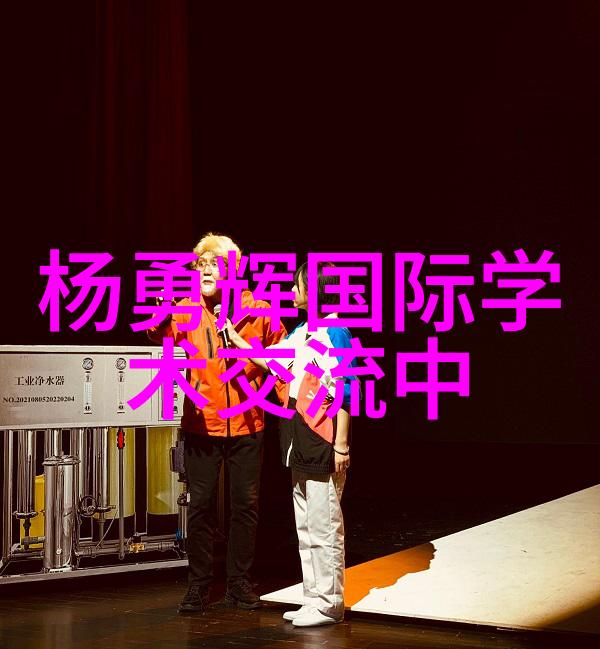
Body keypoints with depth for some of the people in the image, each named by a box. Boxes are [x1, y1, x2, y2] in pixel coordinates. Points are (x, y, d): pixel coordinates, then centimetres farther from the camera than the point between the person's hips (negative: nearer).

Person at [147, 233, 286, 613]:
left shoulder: (258, 310, -3)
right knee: (201, 504, 5)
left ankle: (239, 583, 21)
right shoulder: (190, 310, -4)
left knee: (246, 503, 8)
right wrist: (162, 315, -47)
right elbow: (165, 334, -25)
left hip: (246, 424, 0)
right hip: (202, 423, 0)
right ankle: (199, 585, 16)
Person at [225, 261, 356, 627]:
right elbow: (269, 359, 27)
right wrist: (233, 336, 29)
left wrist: (341, 445, -17)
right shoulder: (302, 333, 14)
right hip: (301, 443, 9)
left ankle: (328, 604, 4)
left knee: (324, 528, -4)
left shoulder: (334, 332, -12)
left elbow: (345, 391, -15)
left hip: (324, 442, -9)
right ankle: (315, 599, 21)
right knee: (306, 528, 13)